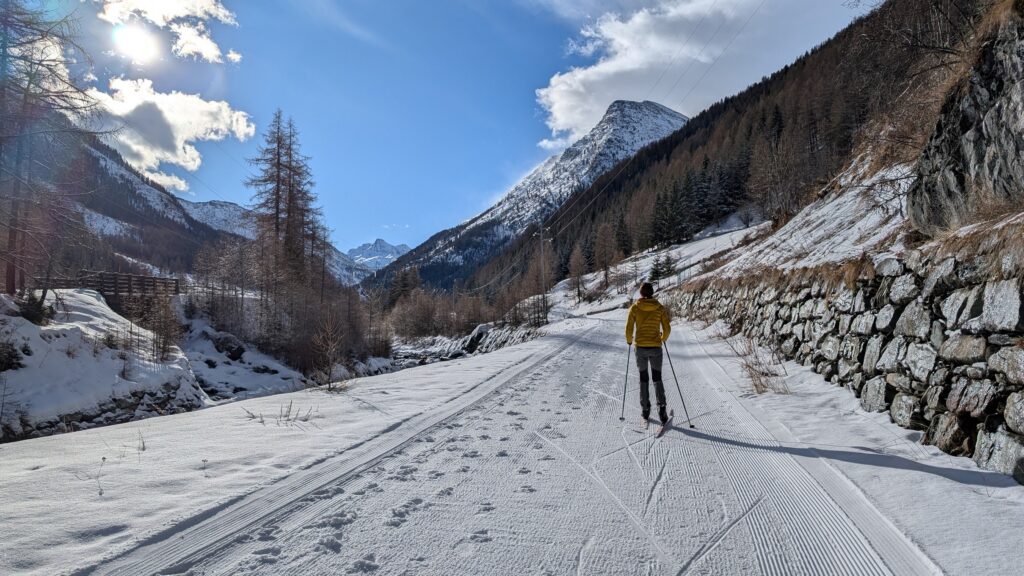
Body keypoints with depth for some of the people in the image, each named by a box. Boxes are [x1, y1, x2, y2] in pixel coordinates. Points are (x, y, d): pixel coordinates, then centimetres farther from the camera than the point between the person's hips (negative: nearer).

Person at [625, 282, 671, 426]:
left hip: (640, 347, 0)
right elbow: (667, 329, -2)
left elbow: (629, 329, -6)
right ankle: (661, 408, -4)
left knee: (643, 379, 15)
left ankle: (645, 410, 18)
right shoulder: (660, 308, -2)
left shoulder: (634, 308, -4)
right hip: (656, 348, 0)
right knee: (657, 379, 12)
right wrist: (663, 338, 18)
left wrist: (629, 340, 13)